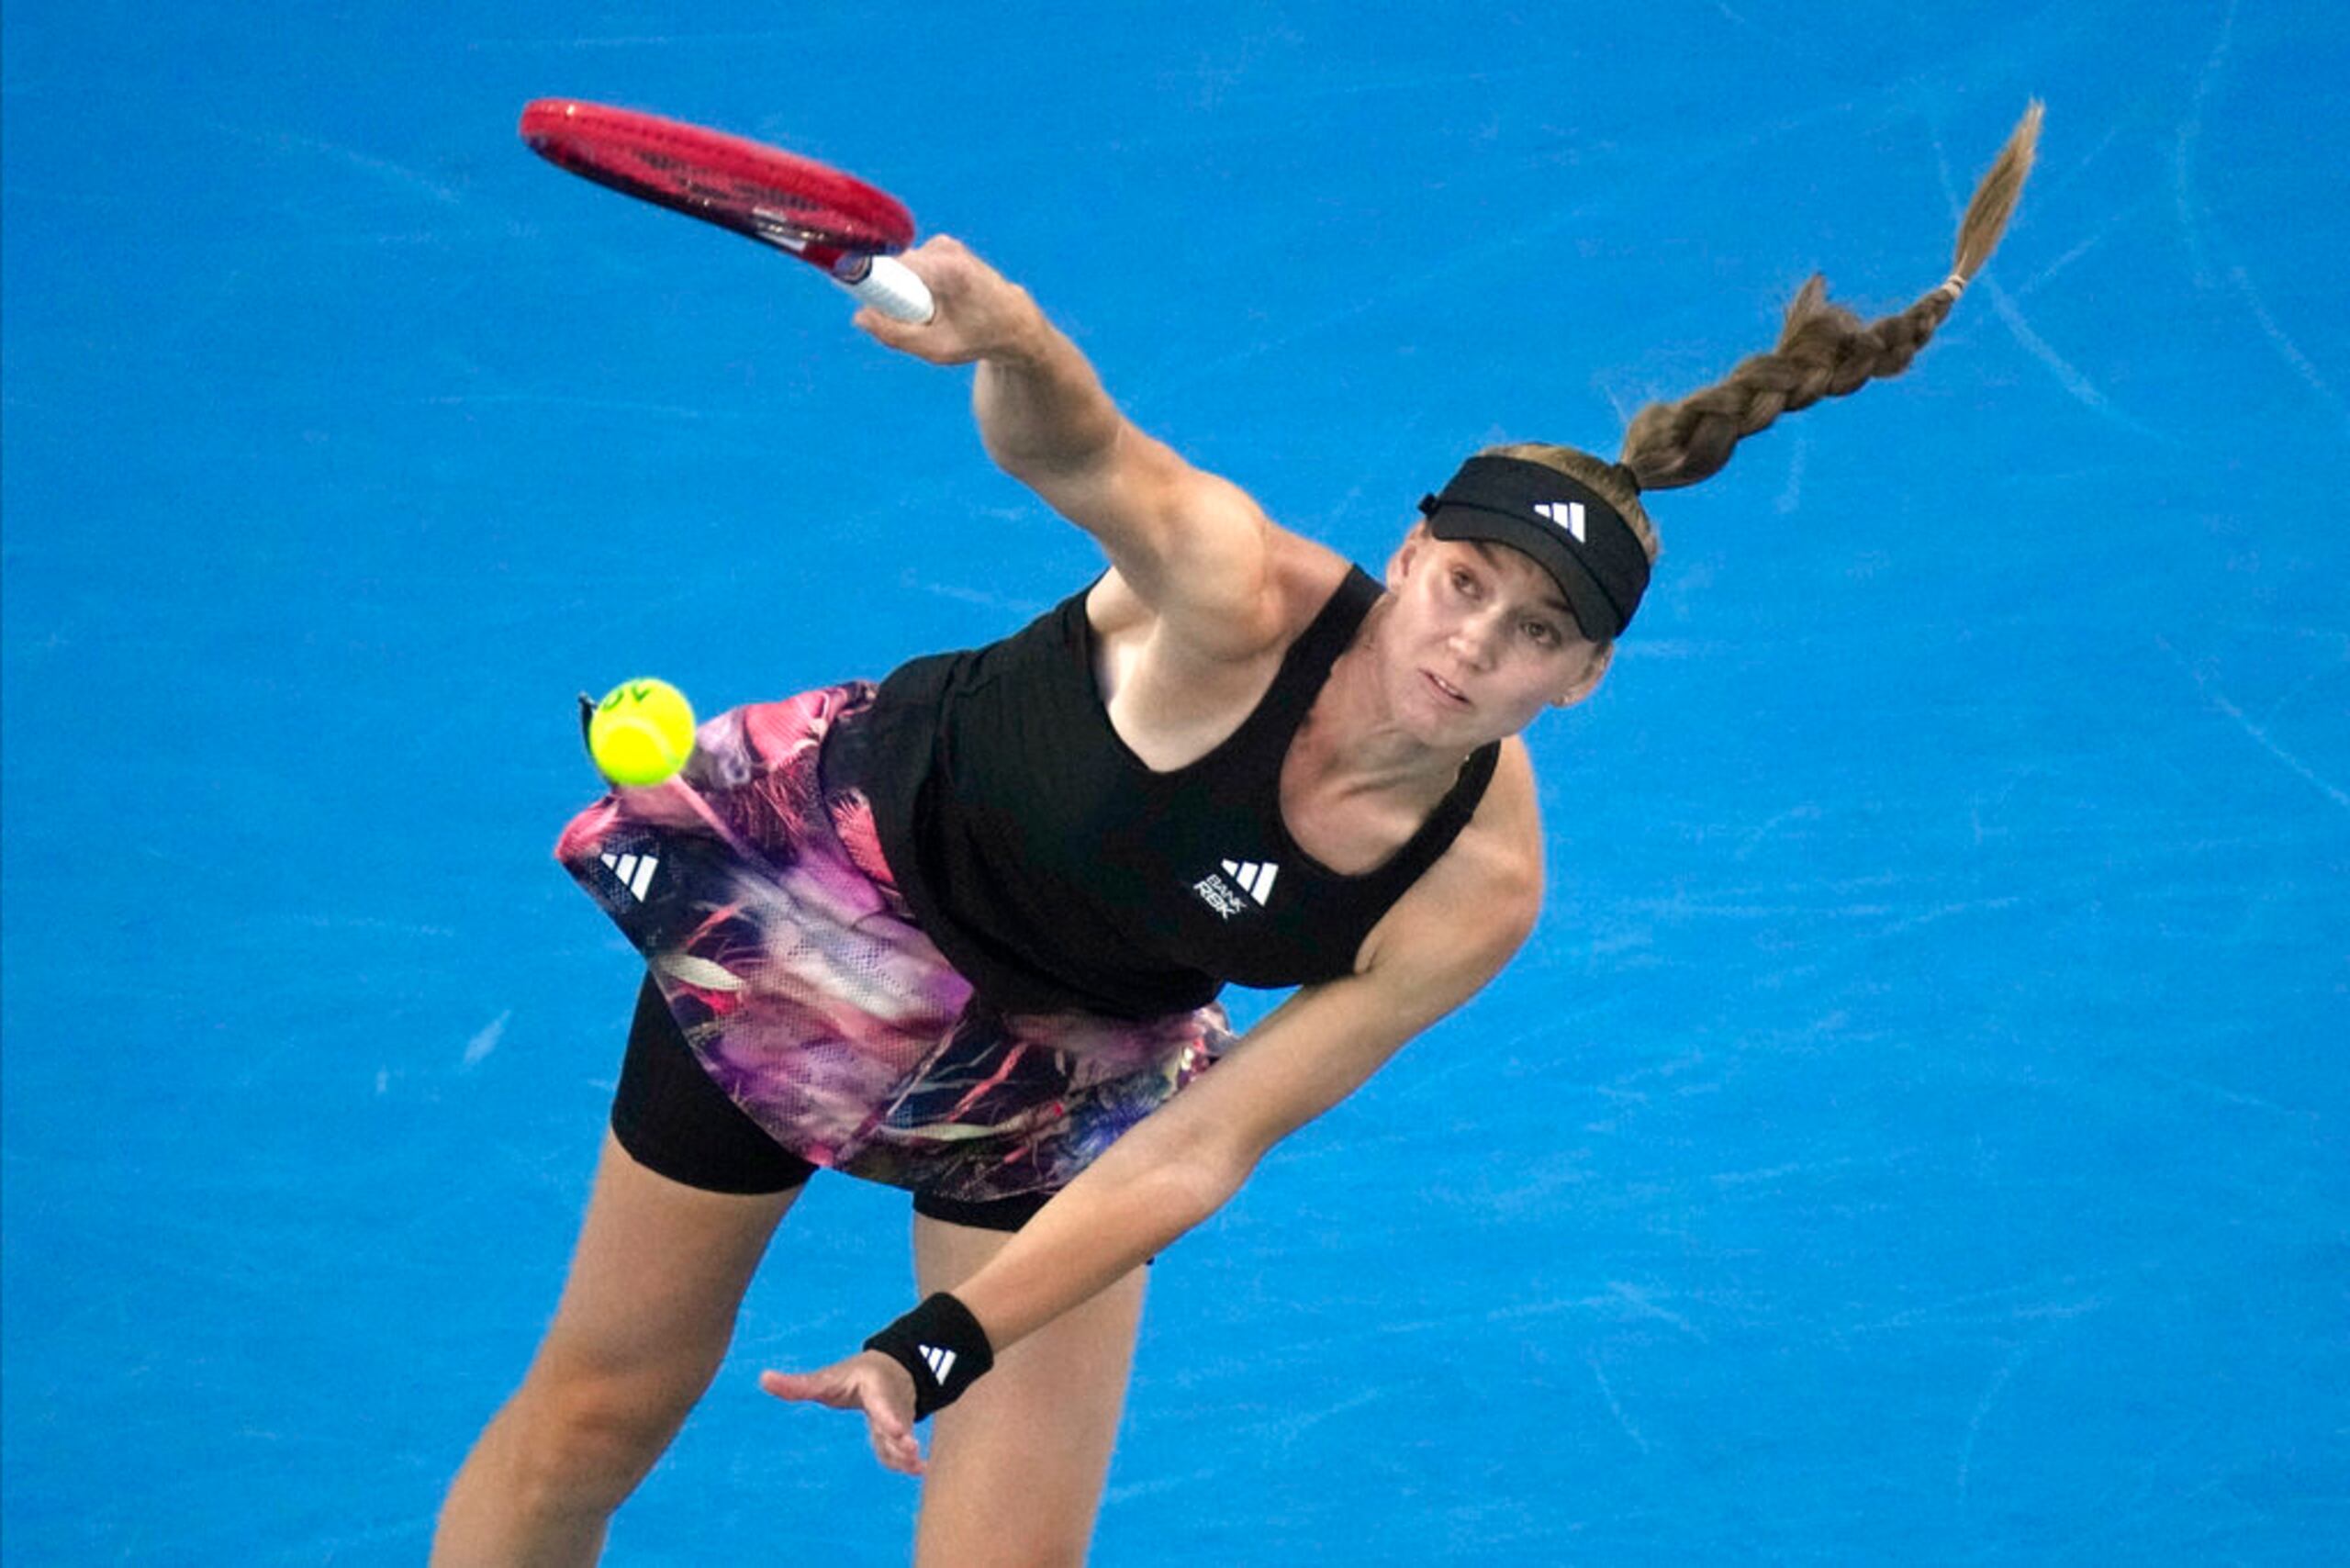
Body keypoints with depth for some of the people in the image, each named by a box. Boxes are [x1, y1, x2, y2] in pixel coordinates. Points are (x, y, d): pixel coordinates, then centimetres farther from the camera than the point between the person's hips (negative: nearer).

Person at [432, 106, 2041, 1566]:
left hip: (1075, 1068, 3)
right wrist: (1008, 345, -79)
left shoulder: (1477, 892, -23)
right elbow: (1079, 453, -56)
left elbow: (1197, 1147, -21)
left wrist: (943, 1349, -28)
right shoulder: (1243, 599, -33)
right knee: (603, 1408, 9)